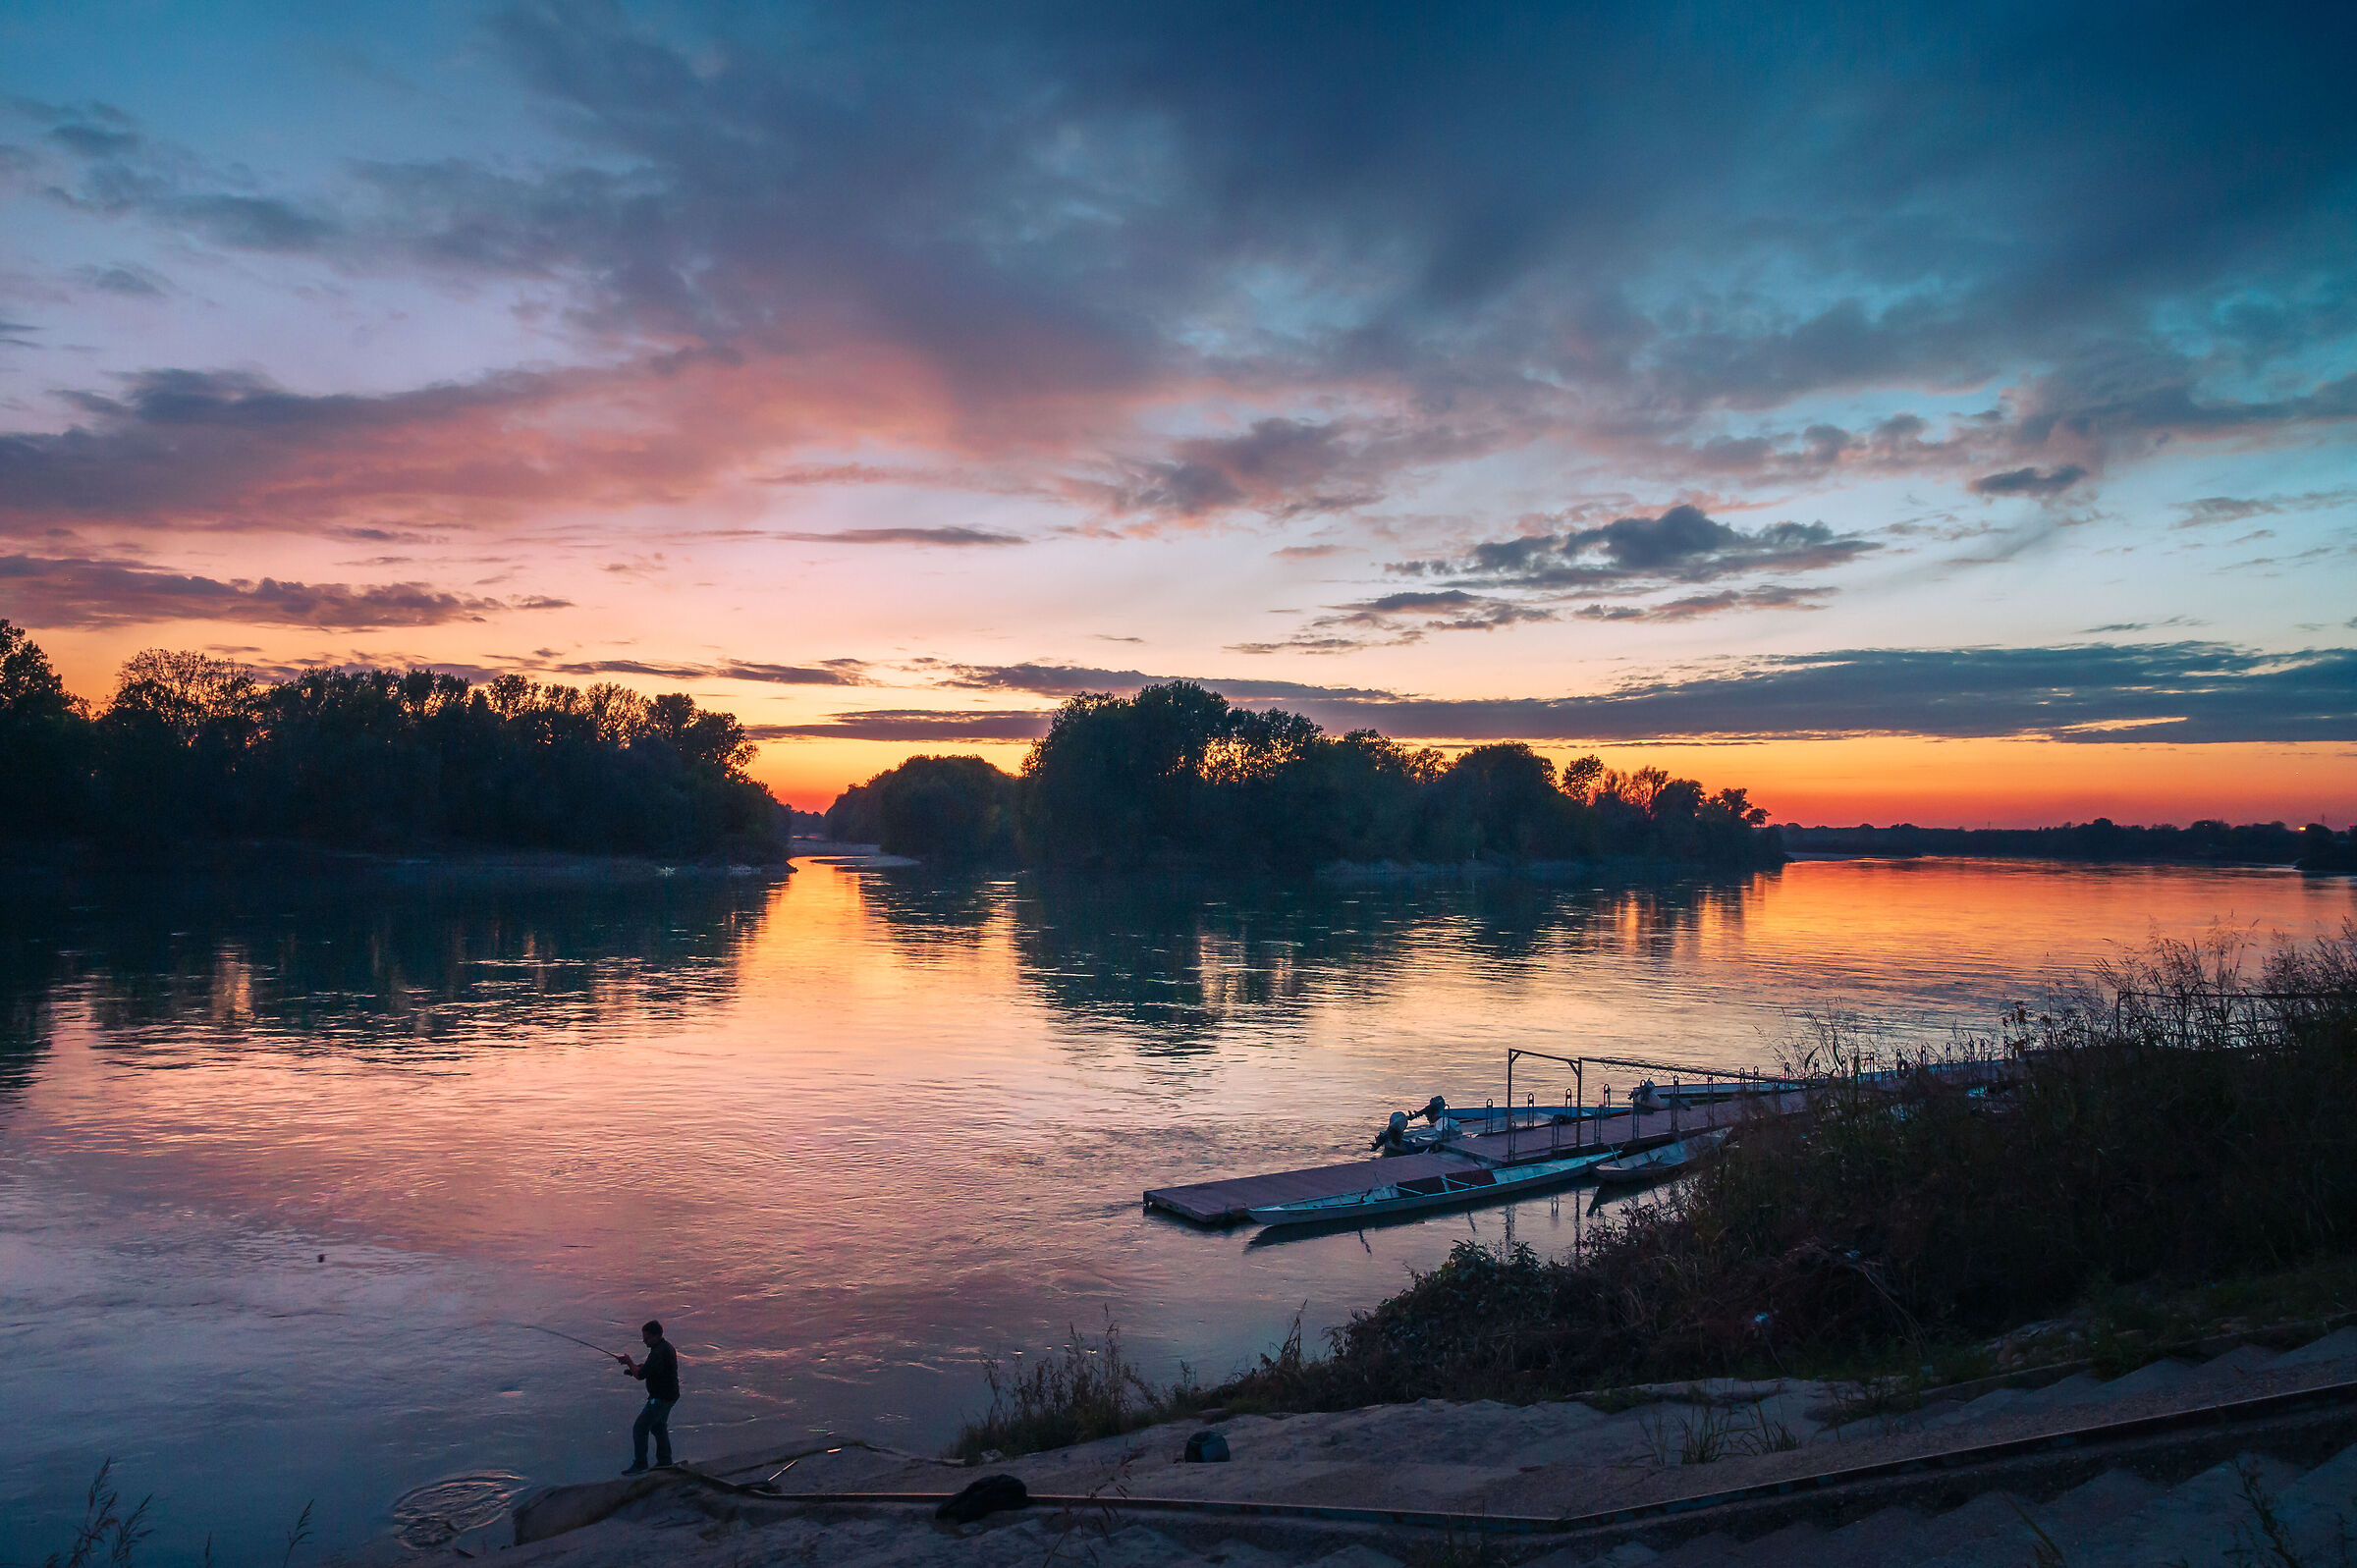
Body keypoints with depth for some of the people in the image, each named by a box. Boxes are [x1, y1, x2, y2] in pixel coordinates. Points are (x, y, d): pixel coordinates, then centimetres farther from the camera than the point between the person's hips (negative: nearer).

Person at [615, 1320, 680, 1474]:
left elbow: (641, 1375, -27)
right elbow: (649, 1366, 20)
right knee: (659, 1427, 22)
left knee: (639, 1428, -2)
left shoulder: (659, 1352, -26)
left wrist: (629, 1362, -11)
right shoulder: (666, 1346, 8)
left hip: (661, 1398, -10)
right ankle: (665, 1462, 32)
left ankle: (640, 1464, 6)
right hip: (668, 1395, 10)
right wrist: (633, 1367, 4)